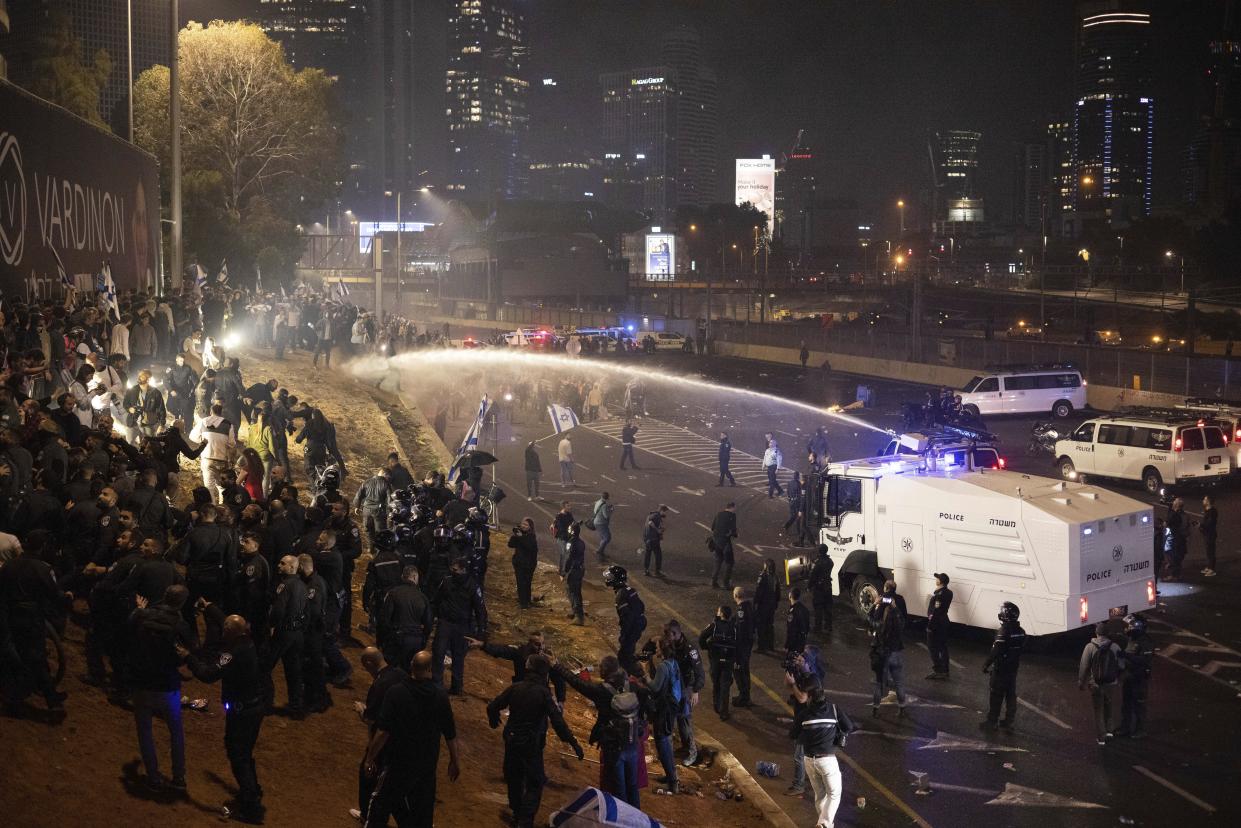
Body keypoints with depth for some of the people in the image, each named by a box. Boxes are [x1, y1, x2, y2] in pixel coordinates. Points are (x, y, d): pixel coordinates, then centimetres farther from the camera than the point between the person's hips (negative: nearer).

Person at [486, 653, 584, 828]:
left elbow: (493, 706, -1)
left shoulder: (515, 688, -6)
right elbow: (558, 722, -23)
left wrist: (493, 721, 22)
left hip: (512, 741, 5)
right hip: (532, 745, -5)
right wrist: (574, 743, -19)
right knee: (534, 784, 3)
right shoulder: (543, 693, -18)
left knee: (514, 779, 22)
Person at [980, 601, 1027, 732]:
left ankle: (991, 721, 7)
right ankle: (1008, 722, 17)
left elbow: (996, 651, -22)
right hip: (1013, 668, 7)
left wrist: (986, 664, -14)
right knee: (1011, 695, 12)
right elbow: (1021, 649, 11)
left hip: (1000, 669, -7)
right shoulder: (1021, 632, 3)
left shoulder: (1003, 631, -20)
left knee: (996, 696, 1)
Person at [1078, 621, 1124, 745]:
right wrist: (1119, 683, 14)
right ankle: (1108, 730, 25)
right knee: (1109, 709, 25)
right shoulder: (1115, 647, -9)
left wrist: (1081, 682, 3)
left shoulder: (1090, 647, -14)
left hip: (1096, 685, -2)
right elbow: (1120, 667, -1)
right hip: (1112, 684, 2)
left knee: (1098, 711, 11)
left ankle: (1101, 737, 15)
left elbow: (1083, 667, -10)